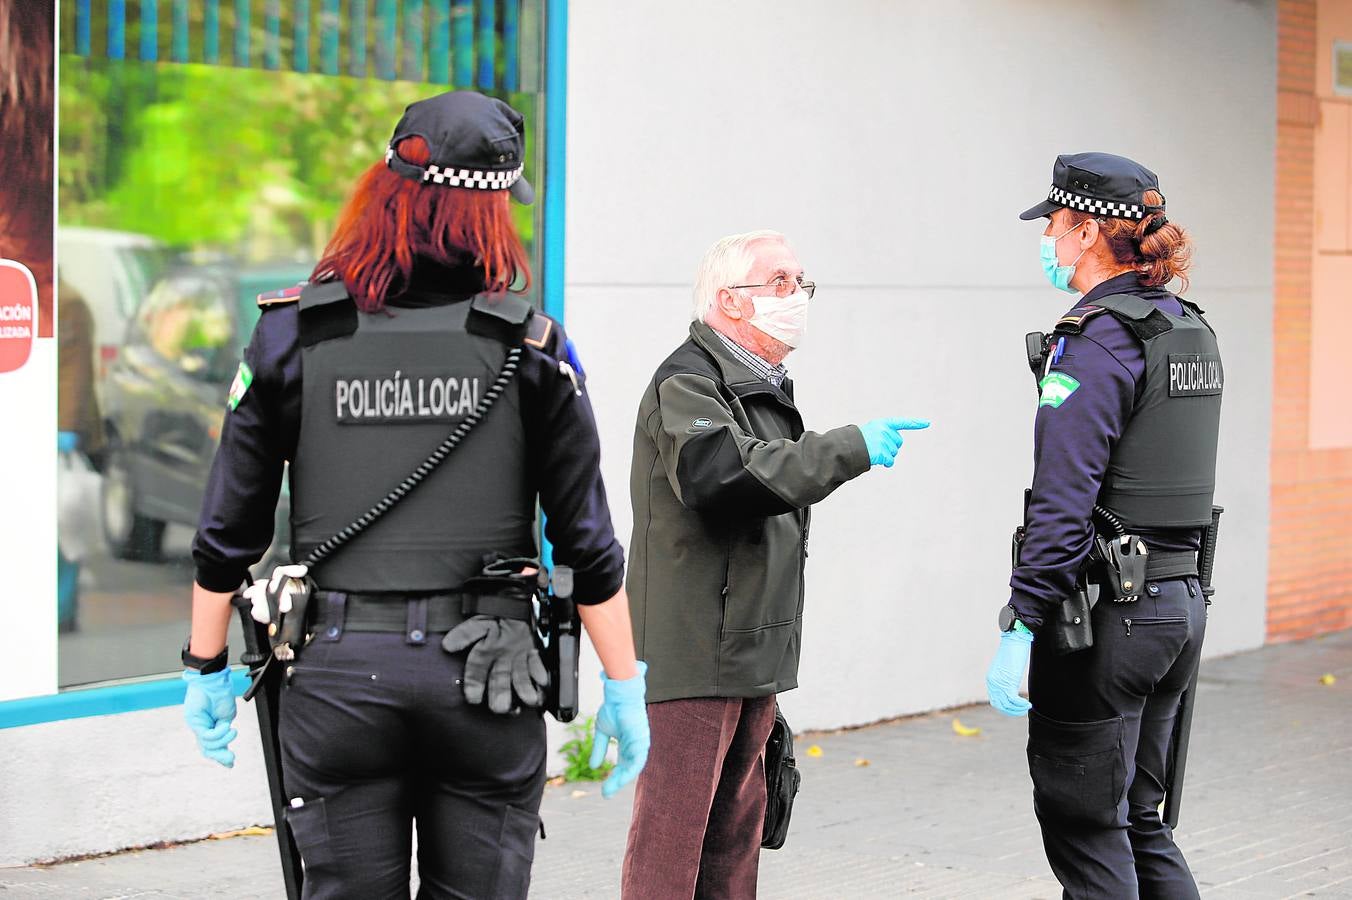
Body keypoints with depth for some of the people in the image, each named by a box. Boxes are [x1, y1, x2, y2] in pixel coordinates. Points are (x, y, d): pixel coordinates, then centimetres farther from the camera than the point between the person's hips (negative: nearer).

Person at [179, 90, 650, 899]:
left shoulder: (292, 334, -1)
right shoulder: (531, 345, -3)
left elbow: (229, 528, 2)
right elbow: (587, 539, -2)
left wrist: (207, 667, 12)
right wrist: (625, 686, 6)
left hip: (337, 674, 1)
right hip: (484, 679, 0)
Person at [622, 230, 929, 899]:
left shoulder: (765, 386, 21)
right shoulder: (687, 383, -11)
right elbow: (719, 474, -31)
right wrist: (850, 448, -29)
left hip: (752, 654, 10)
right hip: (692, 653, -10)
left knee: (737, 828, 13)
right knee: (671, 828, -9)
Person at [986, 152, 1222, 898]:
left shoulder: (1095, 343, -16)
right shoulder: (1190, 331, 11)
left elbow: (1064, 506, -22)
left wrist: (1019, 629, -21)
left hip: (1105, 613, -9)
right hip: (1179, 604, 9)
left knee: (1083, 828, 1)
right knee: (1137, 820, 18)